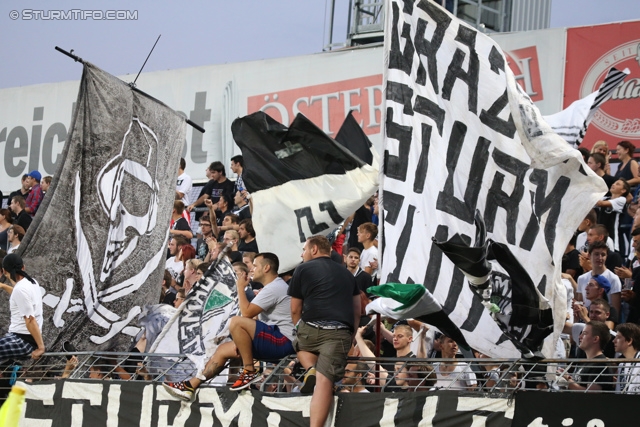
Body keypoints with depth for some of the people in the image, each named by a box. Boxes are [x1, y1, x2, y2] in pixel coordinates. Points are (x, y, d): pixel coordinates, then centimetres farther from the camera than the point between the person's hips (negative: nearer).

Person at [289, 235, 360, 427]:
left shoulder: (303, 269, 11)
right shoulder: (346, 274, 24)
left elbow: (295, 309, 14)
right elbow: (357, 312, 25)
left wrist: (300, 330, 29)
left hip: (312, 328, -2)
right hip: (341, 332, 2)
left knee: (301, 345, 33)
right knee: (324, 380, -7)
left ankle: (310, 369, 2)